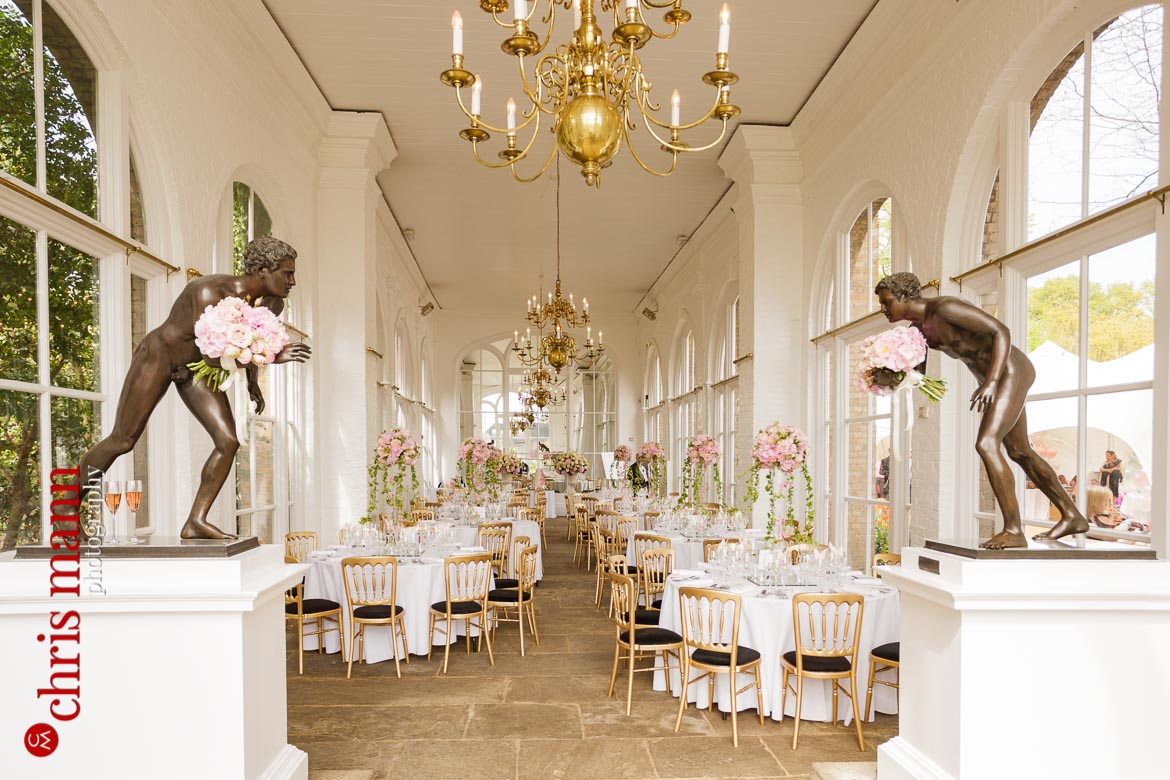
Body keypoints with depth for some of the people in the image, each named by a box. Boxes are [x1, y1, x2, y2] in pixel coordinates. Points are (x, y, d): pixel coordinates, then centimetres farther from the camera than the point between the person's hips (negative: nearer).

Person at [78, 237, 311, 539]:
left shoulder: (272, 304, -12)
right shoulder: (210, 292, -33)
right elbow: (213, 355, -37)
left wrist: (253, 382, 8)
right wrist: (273, 357, -41)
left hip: (194, 367, 6)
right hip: (158, 355, -6)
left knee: (228, 442, -9)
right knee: (122, 441, 2)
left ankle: (195, 523, 0)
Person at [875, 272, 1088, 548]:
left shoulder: (945, 307, -23)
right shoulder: (918, 324, 4)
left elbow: (1002, 331, -23)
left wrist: (990, 381, -32)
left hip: (1011, 372, -10)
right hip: (996, 377, 10)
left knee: (986, 445, -21)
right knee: (1019, 452, 17)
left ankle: (1013, 530, -16)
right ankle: (1072, 516, 31)